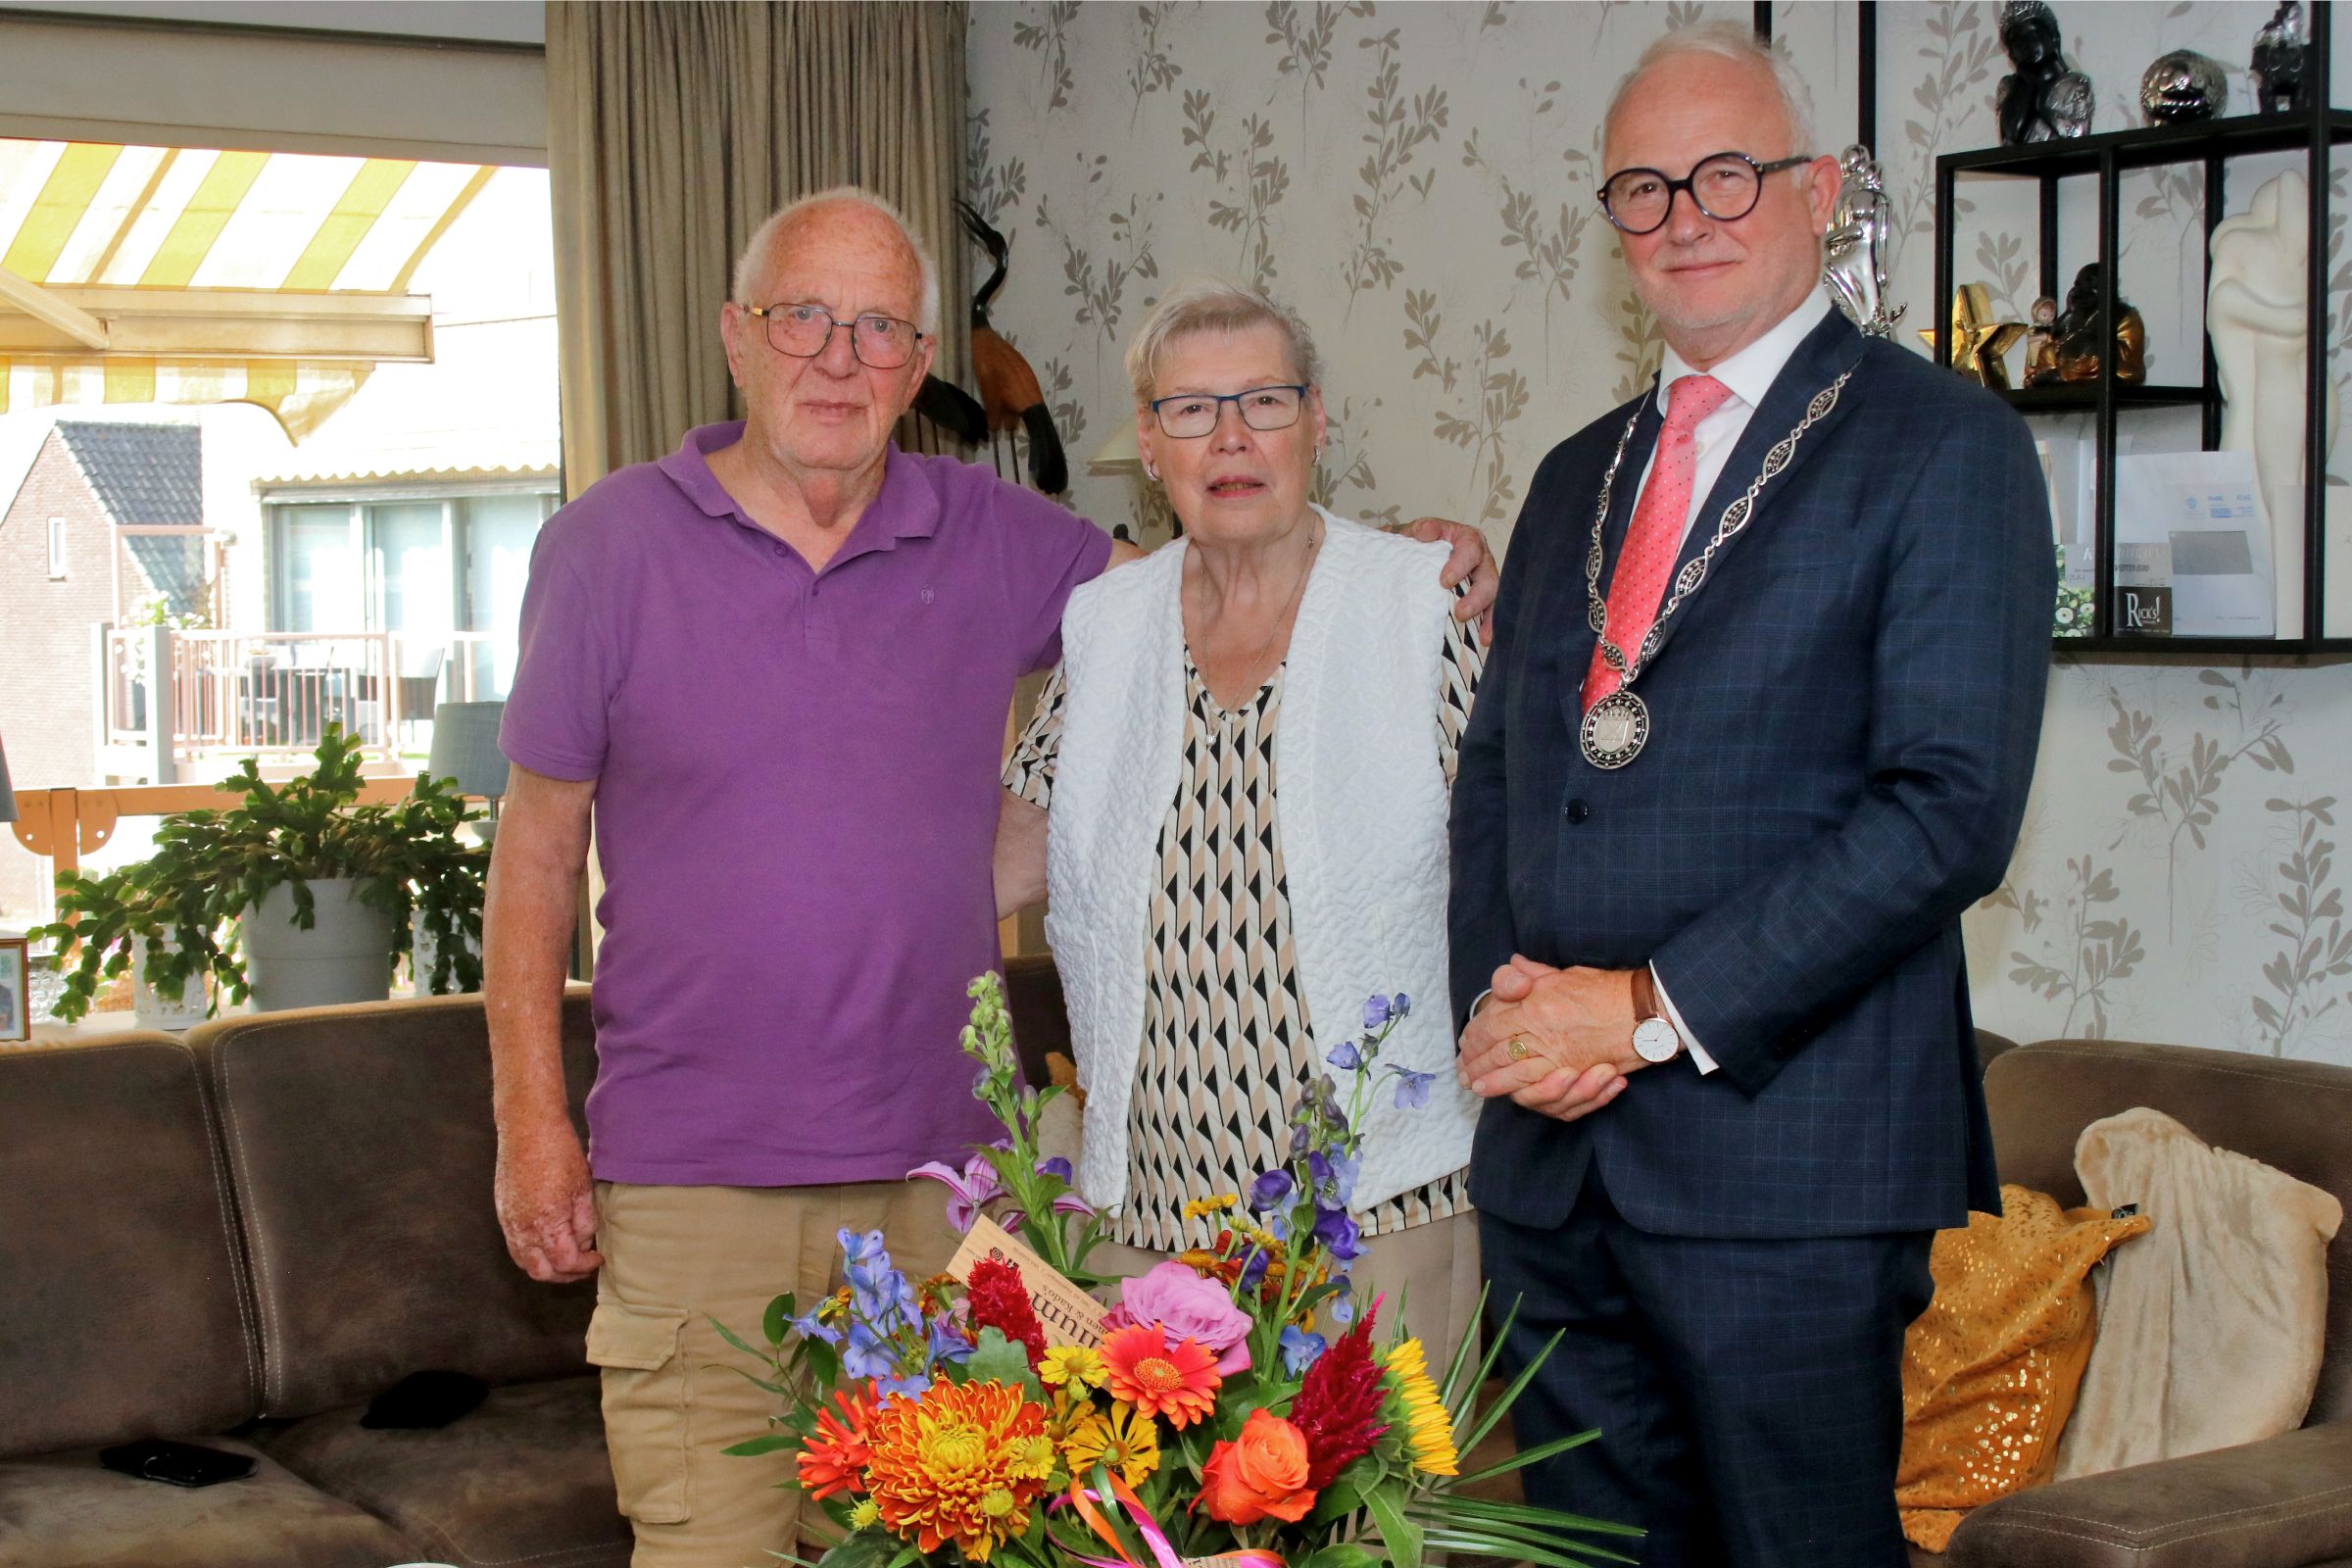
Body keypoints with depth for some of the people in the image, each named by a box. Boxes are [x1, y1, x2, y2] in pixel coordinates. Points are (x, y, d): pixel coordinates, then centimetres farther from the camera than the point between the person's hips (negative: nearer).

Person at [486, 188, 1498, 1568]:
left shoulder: (995, 541, 5)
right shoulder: (609, 544, 1)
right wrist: (533, 1123, -1)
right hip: (690, 1185, -2)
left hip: (937, 1172, 2)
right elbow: (539, 846, 4)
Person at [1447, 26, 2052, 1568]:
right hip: (1550, 1151, 6)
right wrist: (1501, 1004, -1)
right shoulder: (1578, 476, 18)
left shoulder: (1945, 445, -4)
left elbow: (1951, 805, -14)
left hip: (1784, 1157, -6)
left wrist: (1653, 1010, -15)